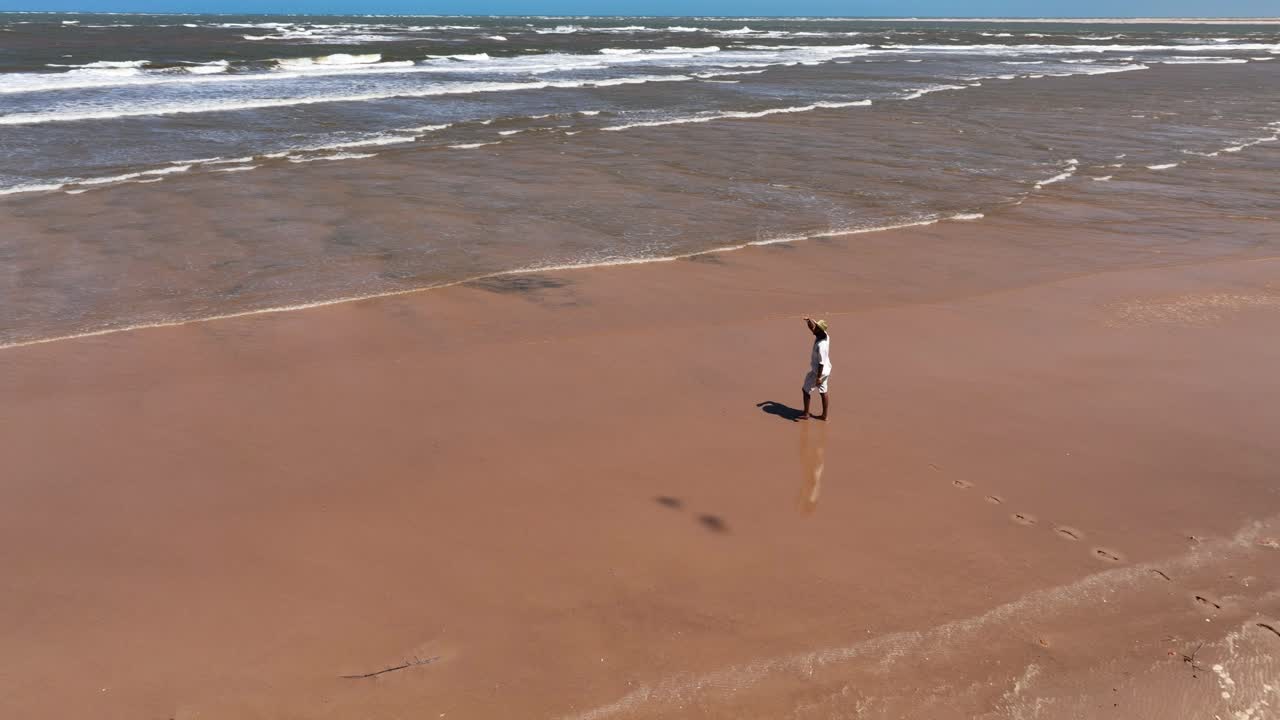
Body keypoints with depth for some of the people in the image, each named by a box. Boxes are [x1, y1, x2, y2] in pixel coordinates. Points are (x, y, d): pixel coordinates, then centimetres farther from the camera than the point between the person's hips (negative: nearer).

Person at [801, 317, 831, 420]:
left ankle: (806, 414, 21)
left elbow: (821, 363, -28)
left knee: (806, 390, 10)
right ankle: (824, 415, 26)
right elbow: (813, 328, 9)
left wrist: (818, 377, -22)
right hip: (825, 370, 8)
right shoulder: (825, 336, -7)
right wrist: (809, 321, -10)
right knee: (823, 392, 16)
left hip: (818, 371, -8)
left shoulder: (821, 345, -32)